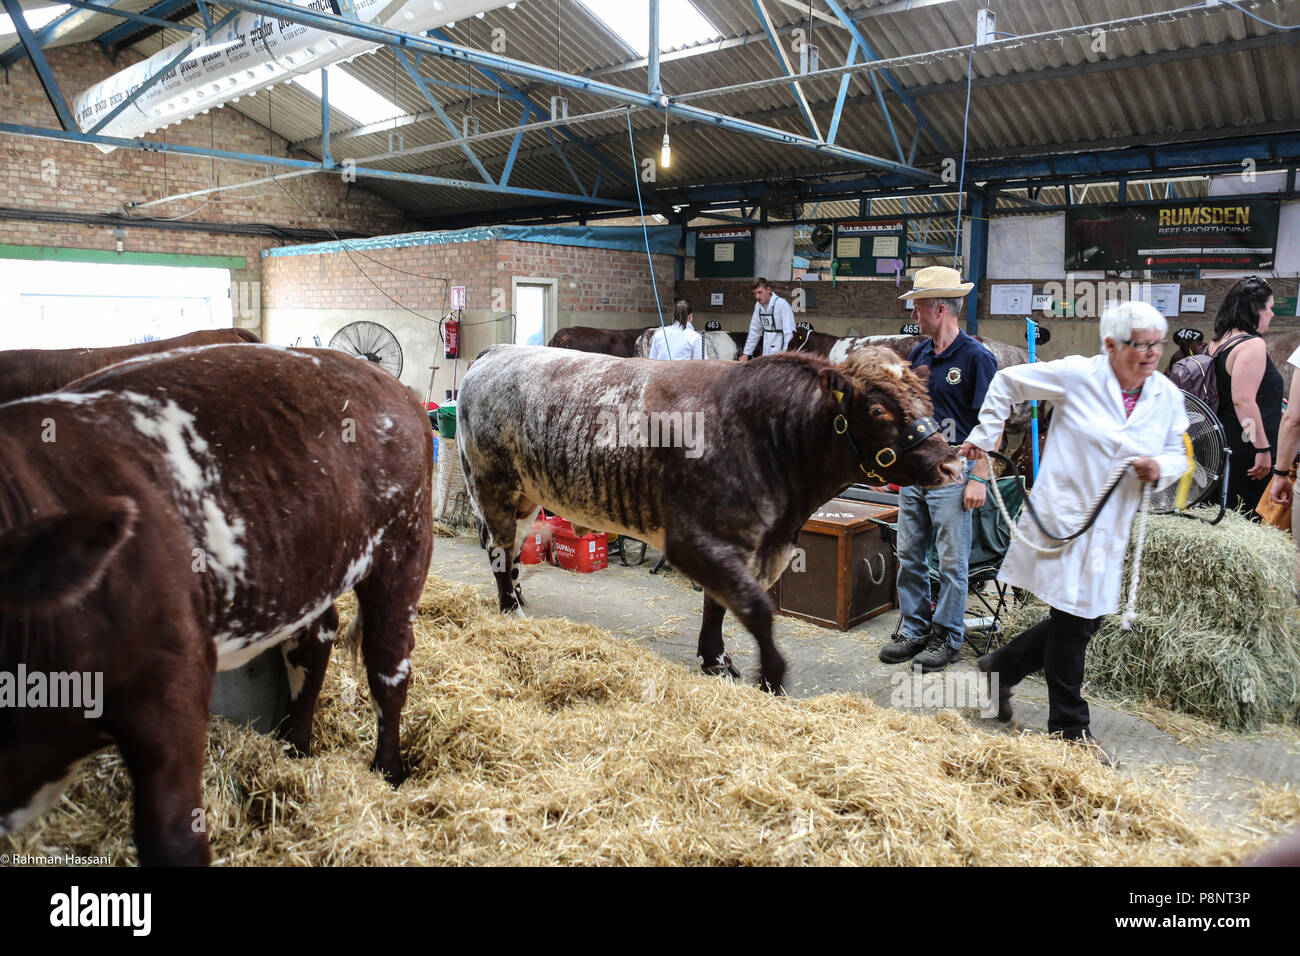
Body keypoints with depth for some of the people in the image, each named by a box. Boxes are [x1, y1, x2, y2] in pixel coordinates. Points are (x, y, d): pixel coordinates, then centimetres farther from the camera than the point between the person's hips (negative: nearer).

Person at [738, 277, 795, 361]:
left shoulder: (782, 304, -15)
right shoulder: (758, 305, 8)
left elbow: (789, 332, -17)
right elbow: (754, 331, 17)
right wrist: (746, 353, 17)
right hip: (766, 353, 7)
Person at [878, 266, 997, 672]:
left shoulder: (977, 357, -10)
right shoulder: (919, 354, 11)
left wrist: (979, 479, -17)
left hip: (952, 475, -7)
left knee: (952, 562, 3)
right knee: (909, 556, 12)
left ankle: (947, 637, 16)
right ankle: (914, 631, 24)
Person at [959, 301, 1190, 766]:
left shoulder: (1168, 396, 5)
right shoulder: (1077, 376, -10)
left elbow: (1178, 453, 14)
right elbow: (1007, 382, -1)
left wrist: (1163, 467, -10)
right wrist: (984, 436, -2)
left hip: (1110, 531, 7)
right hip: (1062, 518, -6)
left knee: (1086, 619, 13)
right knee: (1073, 623, 0)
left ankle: (1001, 666, 34)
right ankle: (1070, 728, 16)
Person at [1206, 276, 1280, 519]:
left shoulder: (1219, 342, 11)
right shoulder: (1252, 344, -16)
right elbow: (1243, 400, -23)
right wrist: (1263, 449, -21)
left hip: (1225, 443, 9)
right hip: (1246, 451, -9)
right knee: (1247, 518, -3)